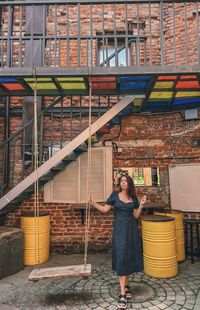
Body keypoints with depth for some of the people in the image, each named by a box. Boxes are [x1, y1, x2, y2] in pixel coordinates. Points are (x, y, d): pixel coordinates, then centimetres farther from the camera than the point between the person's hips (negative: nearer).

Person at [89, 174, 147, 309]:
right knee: (121, 258, -5)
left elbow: (136, 216, 6)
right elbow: (105, 209, -4)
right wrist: (94, 203, -18)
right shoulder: (115, 195, -1)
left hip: (132, 229, 3)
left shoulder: (133, 198, 6)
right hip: (119, 229, -3)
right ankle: (122, 293, 0)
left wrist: (141, 205, -6)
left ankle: (126, 285, 30)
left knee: (130, 257, 10)